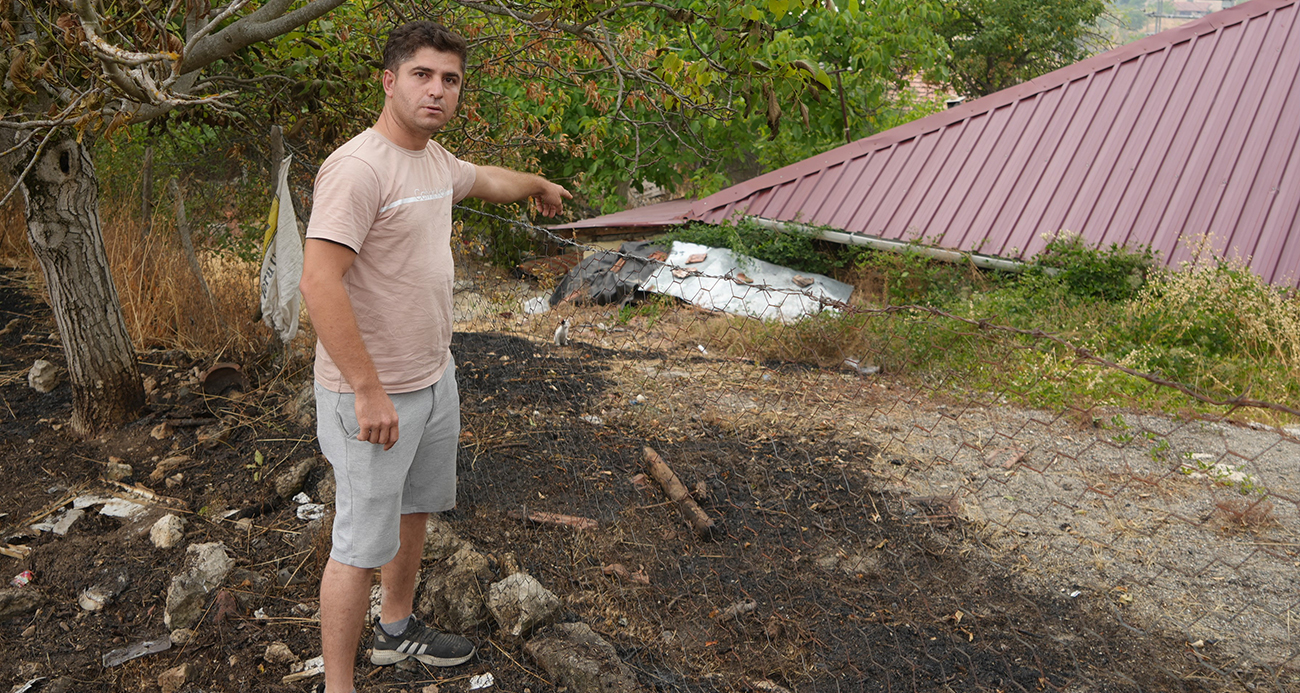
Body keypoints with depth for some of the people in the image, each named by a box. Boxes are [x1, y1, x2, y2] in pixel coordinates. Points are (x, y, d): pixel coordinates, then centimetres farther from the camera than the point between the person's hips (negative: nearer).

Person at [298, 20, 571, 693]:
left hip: (434, 379, 9)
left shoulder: (435, 159, 8)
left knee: (414, 511, 24)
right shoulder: (358, 168, -22)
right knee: (363, 546, 0)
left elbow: (486, 179, 32)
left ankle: (396, 629, 46)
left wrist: (539, 184, 50)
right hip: (373, 394, -9)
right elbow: (319, 282, -30)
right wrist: (369, 391, -29)